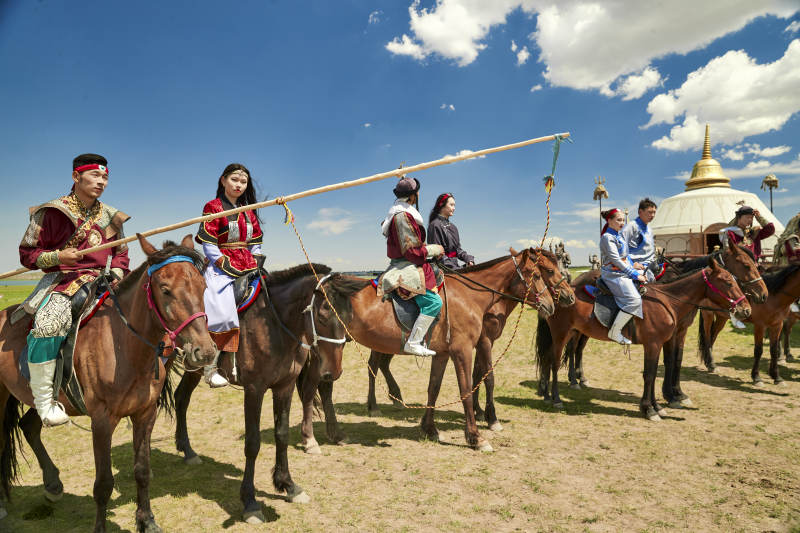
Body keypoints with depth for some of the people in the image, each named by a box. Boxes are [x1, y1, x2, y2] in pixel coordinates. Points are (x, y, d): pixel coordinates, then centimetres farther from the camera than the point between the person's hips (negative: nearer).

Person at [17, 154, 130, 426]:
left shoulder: (111, 217, 12)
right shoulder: (52, 212, -1)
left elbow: (121, 253, 21)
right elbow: (27, 253, 3)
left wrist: (117, 274, 0)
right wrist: (57, 256, -16)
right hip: (61, 281, -5)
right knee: (49, 323, -32)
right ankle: (43, 399, -19)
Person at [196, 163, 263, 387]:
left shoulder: (248, 213, 19)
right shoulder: (213, 207, 0)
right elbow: (209, 246, -7)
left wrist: (256, 265, 4)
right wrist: (229, 267, -14)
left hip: (248, 271, 6)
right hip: (221, 270, -6)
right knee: (222, 312, -24)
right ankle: (210, 368, -15)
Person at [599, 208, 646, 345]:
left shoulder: (620, 235, 17)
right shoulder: (607, 237, -13)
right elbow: (616, 260, -18)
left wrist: (633, 265, 3)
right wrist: (634, 275, -17)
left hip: (624, 271, 10)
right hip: (614, 275, -10)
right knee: (634, 300, -23)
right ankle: (614, 332, -14)